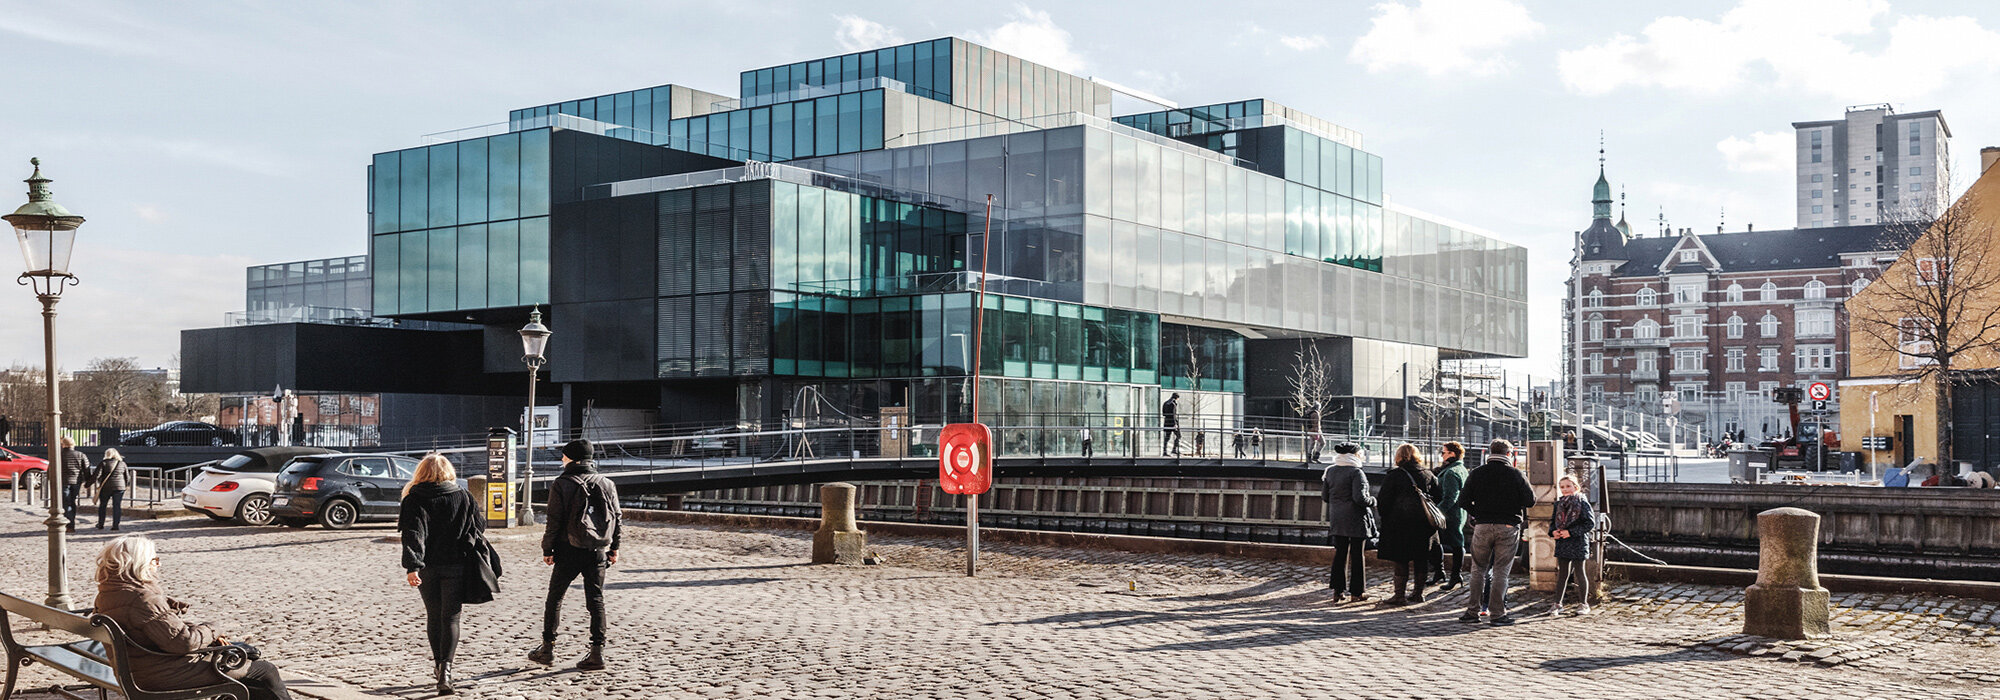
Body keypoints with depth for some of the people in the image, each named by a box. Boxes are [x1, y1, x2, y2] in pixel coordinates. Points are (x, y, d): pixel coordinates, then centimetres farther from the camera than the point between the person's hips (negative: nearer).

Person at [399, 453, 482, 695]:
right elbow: (479, 526, 10)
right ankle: (446, 666, -19)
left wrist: (412, 566, -20)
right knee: (450, 617, 0)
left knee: (433, 616, 14)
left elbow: (413, 534, -14)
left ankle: (440, 665, 20)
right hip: (455, 566, 0)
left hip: (427, 567, 0)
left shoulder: (414, 499, -3)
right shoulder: (463, 497, 3)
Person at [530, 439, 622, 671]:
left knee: (555, 598, 11)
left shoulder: (562, 484, -6)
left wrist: (547, 549, 0)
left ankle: (547, 648, 18)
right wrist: (614, 548, 16)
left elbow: (554, 521, -7)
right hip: (598, 552, 3)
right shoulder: (607, 484, 6)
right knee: (596, 600, 6)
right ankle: (597, 651, 0)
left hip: (569, 551, -3)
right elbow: (616, 517, 9)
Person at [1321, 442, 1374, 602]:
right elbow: (1359, 497, -19)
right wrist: (1372, 501, -1)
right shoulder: (1356, 472, -13)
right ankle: (1356, 592, 6)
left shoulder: (1330, 471, 7)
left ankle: (1337, 590, 9)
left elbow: (1324, 496, 11)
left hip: (1336, 519, 6)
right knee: (1356, 555, 2)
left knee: (1339, 553, 10)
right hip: (1356, 519, -6)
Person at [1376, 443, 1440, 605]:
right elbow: (1437, 497, 12)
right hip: (1424, 524, 4)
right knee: (1420, 560, 11)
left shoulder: (1393, 476, -7)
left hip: (1400, 523, -4)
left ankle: (1399, 595, -2)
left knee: (1401, 561, -1)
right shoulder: (1428, 475, 7)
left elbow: (1384, 501, -7)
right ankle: (1419, 593, 17)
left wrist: (1384, 517, 8)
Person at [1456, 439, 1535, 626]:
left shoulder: (1476, 474, 3)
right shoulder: (1515, 474, -4)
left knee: (1478, 569, 11)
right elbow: (1530, 501, -5)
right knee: (1501, 571, 3)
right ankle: (1498, 613, 2)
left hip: (1482, 526, 2)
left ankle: (1472, 611, 10)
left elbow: (1463, 501, 1)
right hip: (1508, 527, -2)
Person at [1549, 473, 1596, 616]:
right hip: (1562, 543, 5)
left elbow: (1590, 522, -12)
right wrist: (1553, 532, -4)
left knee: (1579, 572, 4)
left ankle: (1583, 604, 15)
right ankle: (1558, 604, 12)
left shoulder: (1582, 502, -8)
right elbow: (1553, 520, 18)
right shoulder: (1559, 504, 9)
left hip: (1578, 543, -5)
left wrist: (1571, 532, -17)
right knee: (1563, 573, 9)